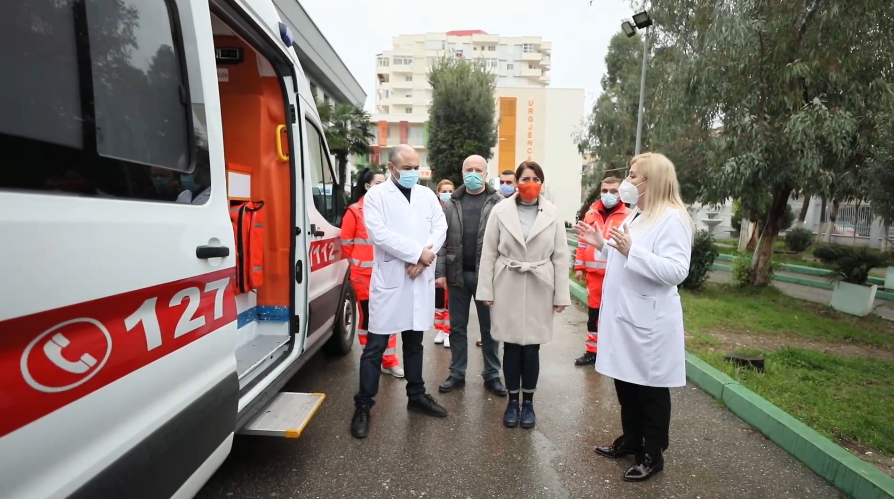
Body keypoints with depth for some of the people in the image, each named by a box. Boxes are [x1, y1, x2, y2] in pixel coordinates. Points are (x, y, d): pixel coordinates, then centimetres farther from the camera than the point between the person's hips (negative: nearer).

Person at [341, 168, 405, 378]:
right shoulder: (355, 211, -5)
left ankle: (389, 360, 18)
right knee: (368, 316, 6)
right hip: (364, 274, -3)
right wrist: (357, 264, 5)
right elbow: (346, 243, -2)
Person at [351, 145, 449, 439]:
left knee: (414, 342, 16)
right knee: (375, 346, 1)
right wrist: (418, 252, -16)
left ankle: (416, 396, 30)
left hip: (420, 280, 4)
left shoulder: (427, 195, 11)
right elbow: (379, 234, -15)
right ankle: (363, 406, 14)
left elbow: (440, 228, 3)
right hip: (389, 279, -4)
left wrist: (424, 257, -13)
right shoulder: (376, 195, -2)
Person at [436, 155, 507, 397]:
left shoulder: (498, 203, -2)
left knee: (489, 327, 10)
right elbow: (442, 239, 4)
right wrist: (440, 272, -3)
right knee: (457, 328, 12)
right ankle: (457, 373, 26)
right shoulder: (451, 204, 6)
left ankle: (492, 375, 24)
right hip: (458, 274, 3)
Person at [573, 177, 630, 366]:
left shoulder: (628, 216, -4)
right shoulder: (591, 213, 8)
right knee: (593, 313, 13)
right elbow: (583, 241, 11)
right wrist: (579, 267, 9)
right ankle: (592, 351, 26)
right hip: (594, 272, 4)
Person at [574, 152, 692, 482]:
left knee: (651, 389, 8)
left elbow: (676, 271, -24)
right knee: (625, 382, 19)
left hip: (648, 321, -9)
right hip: (623, 315, 9)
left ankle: (652, 455, 25)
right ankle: (631, 439, 37)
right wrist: (602, 245, 9)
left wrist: (631, 250, -29)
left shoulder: (672, 218, -14)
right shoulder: (636, 216, 14)